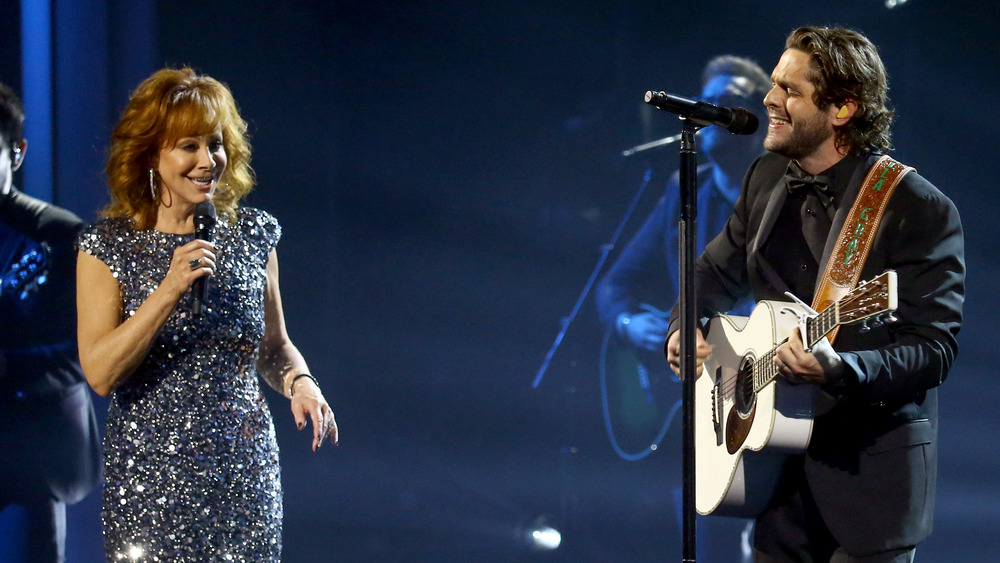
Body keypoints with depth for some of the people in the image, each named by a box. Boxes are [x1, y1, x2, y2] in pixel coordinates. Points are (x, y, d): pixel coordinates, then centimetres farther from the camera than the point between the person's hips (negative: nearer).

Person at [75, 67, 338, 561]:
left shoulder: (254, 235, 6)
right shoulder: (108, 246, -4)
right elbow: (100, 372, -12)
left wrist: (299, 383, -6)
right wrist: (170, 288, -19)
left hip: (245, 467, 3)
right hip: (151, 477, -2)